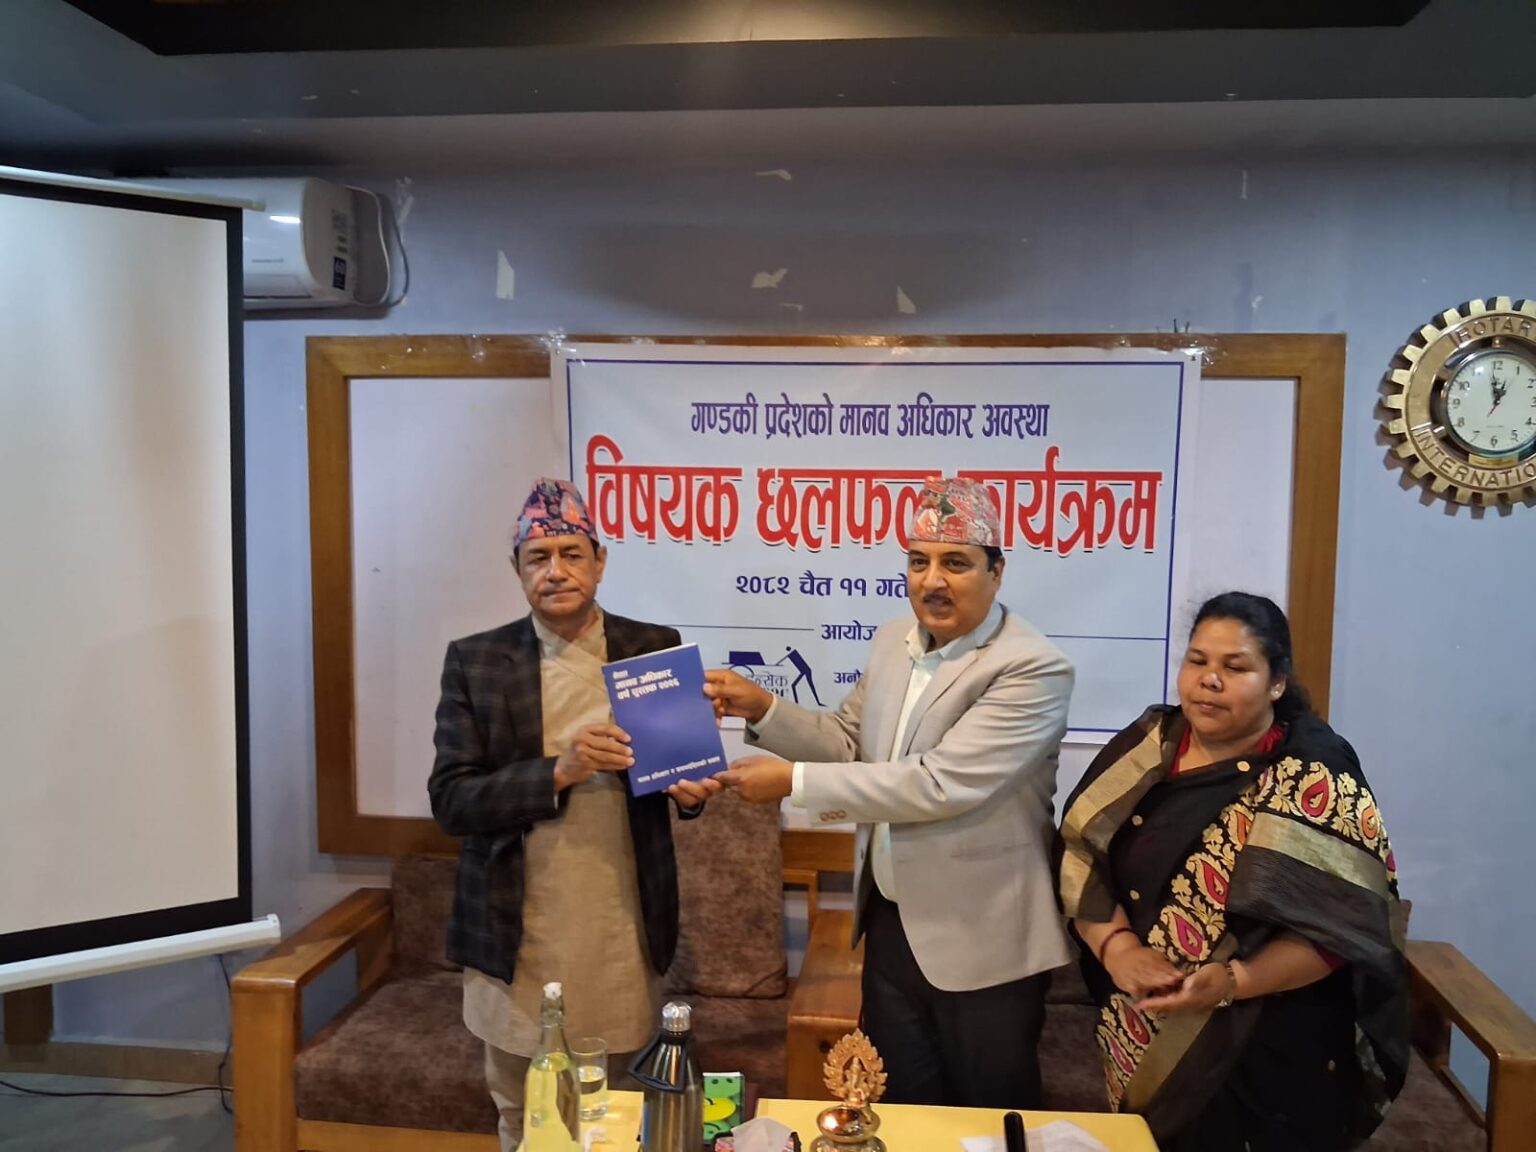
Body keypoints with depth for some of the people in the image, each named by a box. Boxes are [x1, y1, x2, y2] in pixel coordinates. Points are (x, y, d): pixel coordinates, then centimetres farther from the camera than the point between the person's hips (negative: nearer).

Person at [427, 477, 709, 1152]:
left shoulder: (656, 648, -1)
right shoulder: (474, 662, -3)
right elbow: (450, 801, -8)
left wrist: (688, 787, -15)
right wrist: (558, 771, -22)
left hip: (622, 932, 1)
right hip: (516, 936, 0)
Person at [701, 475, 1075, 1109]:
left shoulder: (1033, 669, -21)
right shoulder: (892, 640, 2)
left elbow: (939, 784, -28)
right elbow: (851, 743, 11)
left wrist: (793, 782, -25)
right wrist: (764, 708, -6)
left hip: (981, 943, -6)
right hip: (890, 923, 6)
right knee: (899, 1115, 23)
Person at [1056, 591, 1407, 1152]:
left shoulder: (1316, 778, -12)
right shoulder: (1145, 747, -1)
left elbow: (1344, 925, -15)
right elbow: (1081, 862, -3)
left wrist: (1233, 981, -26)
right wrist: (1117, 948, -18)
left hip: (1267, 1050, -4)